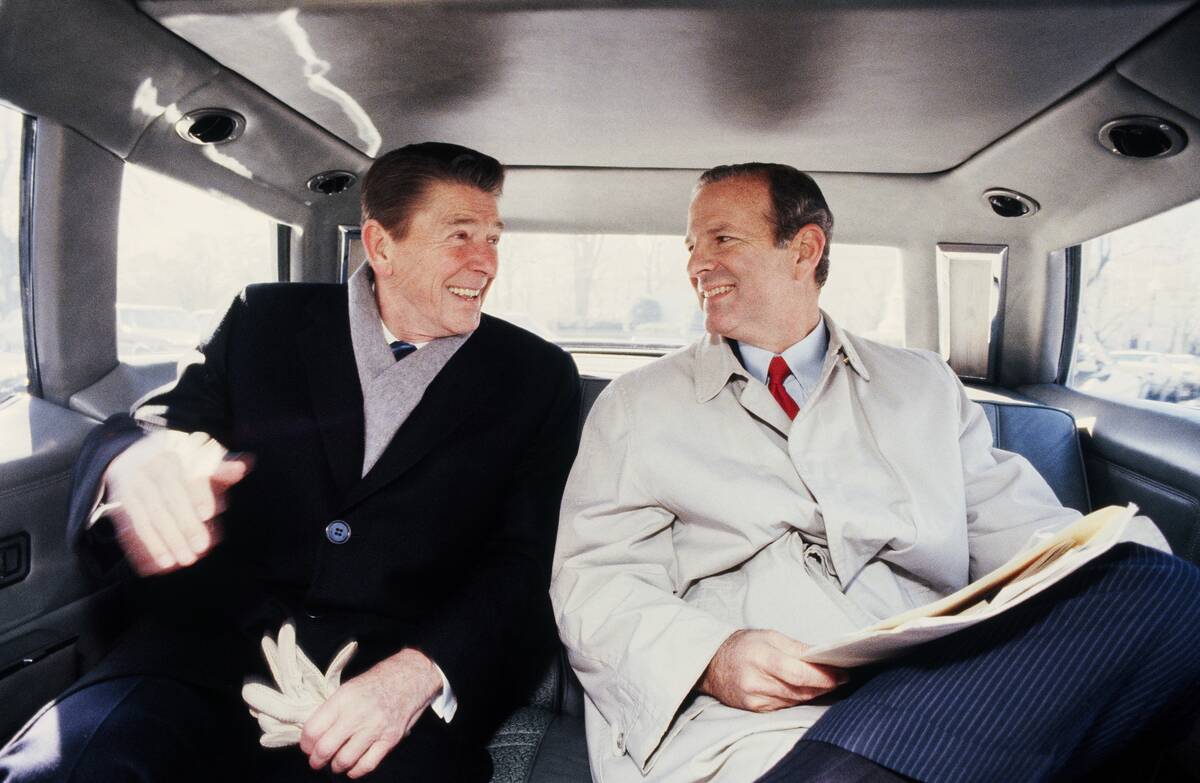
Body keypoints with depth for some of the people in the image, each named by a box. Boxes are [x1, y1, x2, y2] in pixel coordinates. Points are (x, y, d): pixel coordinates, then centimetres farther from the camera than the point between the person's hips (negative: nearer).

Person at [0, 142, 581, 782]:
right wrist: (134, 461, -20)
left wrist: (420, 673, -19)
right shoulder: (266, 321, 11)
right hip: (216, 650, 2)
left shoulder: (538, 378, 5)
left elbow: (527, 565, -1)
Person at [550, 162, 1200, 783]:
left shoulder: (926, 386, 19)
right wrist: (709, 659, -17)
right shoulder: (635, 404, 11)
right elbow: (594, 578, 3)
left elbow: (1015, 525, 13)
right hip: (744, 725, -5)